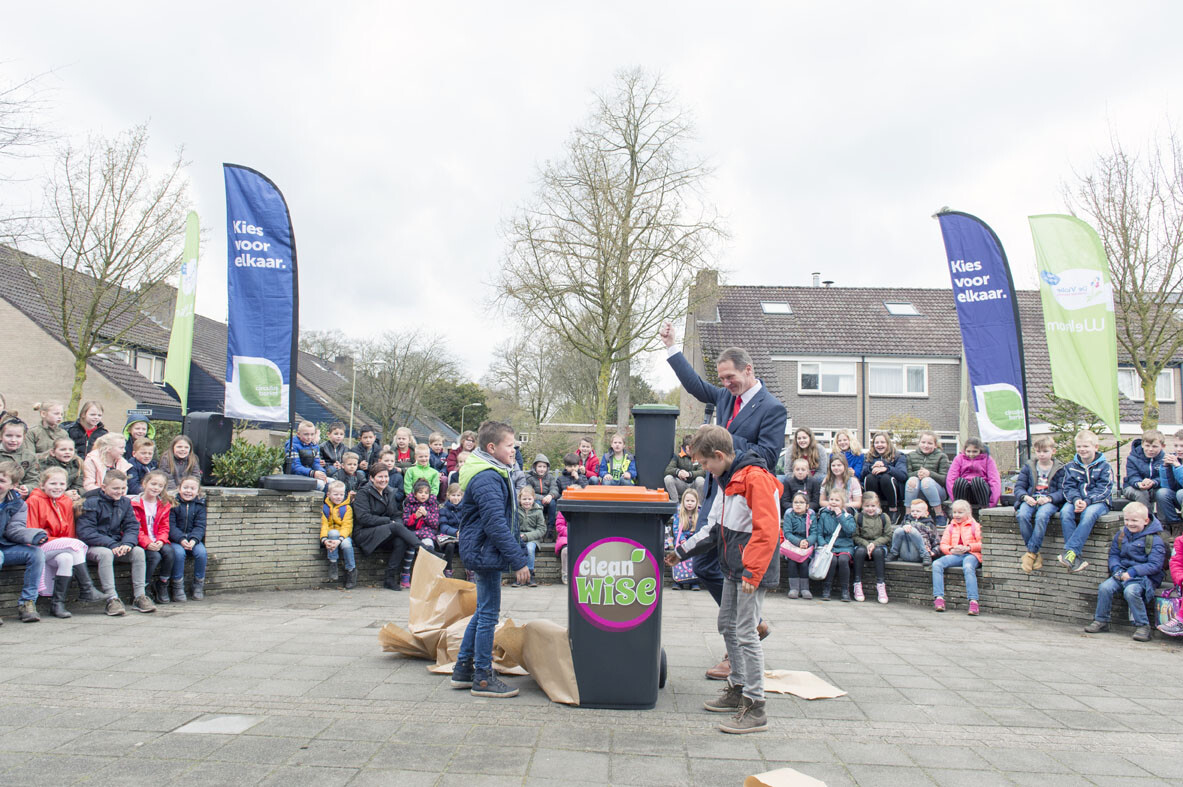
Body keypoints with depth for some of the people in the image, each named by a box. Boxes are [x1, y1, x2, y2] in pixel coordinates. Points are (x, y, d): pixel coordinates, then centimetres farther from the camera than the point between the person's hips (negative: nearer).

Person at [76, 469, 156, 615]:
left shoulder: (125, 502, 8)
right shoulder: (92, 503, -9)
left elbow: (132, 527, 4)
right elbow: (85, 532, -17)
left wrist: (127, 543, -19)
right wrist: (111, 544, -25)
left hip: (116, 545, 5)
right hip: (93, 547, -5)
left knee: (138, 551, -20)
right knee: (105, 553, -36)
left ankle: (139, 596, -17)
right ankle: (112, 599, -35)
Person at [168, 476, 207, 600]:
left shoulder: (200, 505, 6)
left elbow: (200, 527, -1)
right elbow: (171, 527, -9)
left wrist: (194, 540, -21)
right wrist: (181, 539, -25)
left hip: (194, 539, 2)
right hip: (175, 540, -2)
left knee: (201, 552, -26)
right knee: (179, 552, -32)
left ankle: (199, 585, -8)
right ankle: (178, 587, -17)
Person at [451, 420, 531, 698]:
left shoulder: (493, 474, 14)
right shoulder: (486, 479, -20)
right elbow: (496, 525, -25)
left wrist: (516, 555, 23)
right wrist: (518, 561, -23)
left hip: (480, 552, 11)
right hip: (485, 552, -11)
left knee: (484, 612, 18)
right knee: (488, 614, -2)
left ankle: (462, 669, 27)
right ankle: (482, 679, 7)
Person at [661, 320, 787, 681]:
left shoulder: (772, 409, -11)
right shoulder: (725, 397, 9)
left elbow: (766, 457, -17)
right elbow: (695, 384, 21)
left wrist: (726, 440, -16)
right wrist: (671, 346, 18)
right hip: (715, 496, 8)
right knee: (704, 567, 13)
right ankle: (753, 624, 30)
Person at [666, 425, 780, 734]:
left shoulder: (756, 478, -20)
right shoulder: (727, 480, 12)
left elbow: (766, 531, -25)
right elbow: (715, 526, 20)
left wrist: (752, 572, -26)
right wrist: (683, 550, 17)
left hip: (753, 570, -10)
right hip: (733, 568, 10)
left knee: (745, 634, -9)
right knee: (728, 626, 18)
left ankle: (754, 708, -3)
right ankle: (737, 690, 32)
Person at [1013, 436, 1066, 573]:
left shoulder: (1060, 468, 8)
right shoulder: (1029, 466, 15)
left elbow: (1062, 491, -1)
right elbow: (1019, 486, 9)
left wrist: (1049, 498, -19)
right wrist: (1025, 497, -12)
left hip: (1049, 501, -2)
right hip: (1030, 500, 3)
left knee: (1042, 516, -37)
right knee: (1022, 515, -31)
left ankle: (1031, 553, -27)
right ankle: (1036, 554, -21)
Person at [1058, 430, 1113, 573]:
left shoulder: (1103, 466, 1)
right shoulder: (1071, 466, 11)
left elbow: (1103, 490, -8)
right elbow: (1068, 487, 4)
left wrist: (1087, 501, -22)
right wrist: (1075, 499, -18)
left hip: (1098, 501, -3)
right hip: (1076, 501, 3)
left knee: (1089, 514, -37)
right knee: (1065, 512, -30)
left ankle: (1070, 551, -42)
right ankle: (1076, 557, -34)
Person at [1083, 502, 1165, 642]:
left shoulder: (1154, 539, -6)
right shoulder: (1120, 535, 11)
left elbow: (1155, 565, -12)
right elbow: (1113, 555, 16)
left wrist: (1133, 572, -21)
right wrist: (1116, 569, -6)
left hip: (1145, 576, -5)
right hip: (1122, 573, 5)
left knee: (1131, 591, -34)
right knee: (1105, 587, -20)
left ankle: (1143, 625, -18)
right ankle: (1101, 621, -5)